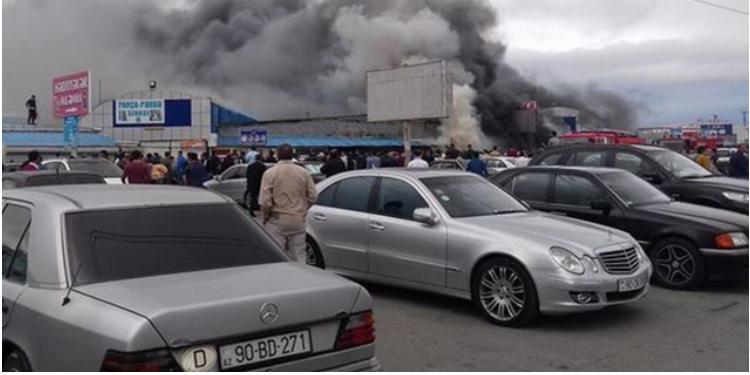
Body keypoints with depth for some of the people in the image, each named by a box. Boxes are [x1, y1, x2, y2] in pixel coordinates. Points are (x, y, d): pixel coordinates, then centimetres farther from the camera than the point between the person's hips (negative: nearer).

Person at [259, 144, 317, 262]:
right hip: (298, 220, 3)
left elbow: (265, 200, -12)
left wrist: (266, 216, 4)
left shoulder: (270, 173, -7)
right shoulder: (304, 173, 3)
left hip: (277, 220, -3)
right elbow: (313, 196, 3)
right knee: (298, 256, 9)